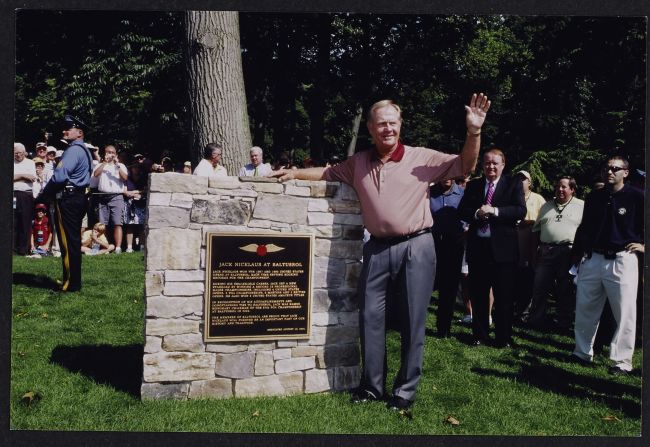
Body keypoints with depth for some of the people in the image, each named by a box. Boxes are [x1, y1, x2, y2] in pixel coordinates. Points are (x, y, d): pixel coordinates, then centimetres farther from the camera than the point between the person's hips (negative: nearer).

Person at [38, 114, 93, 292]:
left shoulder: (73, 150, -15)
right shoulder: (83, 150, 16)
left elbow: (59, 177, -23)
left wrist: (43, 195, -10)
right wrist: (49, 193, 15)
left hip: (67, 199, -10)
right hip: (78, 197, 10)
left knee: (68, 242, -5)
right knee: (73, 241, 14)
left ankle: (71, 284, -1)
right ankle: (73, 280, 21)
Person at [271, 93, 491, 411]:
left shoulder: (421, 158, -3)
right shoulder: (358, 163, 9)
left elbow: (465, 166, -3)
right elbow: (328, 173, 24)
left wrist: (473, 132, -17)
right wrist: (295, 173, 15)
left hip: (416, 247, -3)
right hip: (377, 248, 4)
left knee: (412, 320, 3)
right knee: (370, 316, 8)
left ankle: (405, 390, 16)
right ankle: (371, 386, 22)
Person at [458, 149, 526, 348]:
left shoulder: (513, 185, 2)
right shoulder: (473, 185, 11)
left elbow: (521, 211, -11)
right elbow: (461, 211, 4)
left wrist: (495, 211, -22)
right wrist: (476, 213, -16)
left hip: (503, 248, -3)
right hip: (478, 247, 3)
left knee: (504, 296, 3)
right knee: (478, 294, 11)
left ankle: (504, 337, 15)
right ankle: (479, 335, 23)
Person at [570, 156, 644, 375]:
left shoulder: (637, 197, -4)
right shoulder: (593, 197, 11)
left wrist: (643, 245, -5)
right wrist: (576, 253, 19)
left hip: (622, 260, -5)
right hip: (592, 259, 5)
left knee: (625, 314, -1)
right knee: (584, 309, 12)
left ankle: (622, 361, 8)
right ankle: (583, 353, 26)